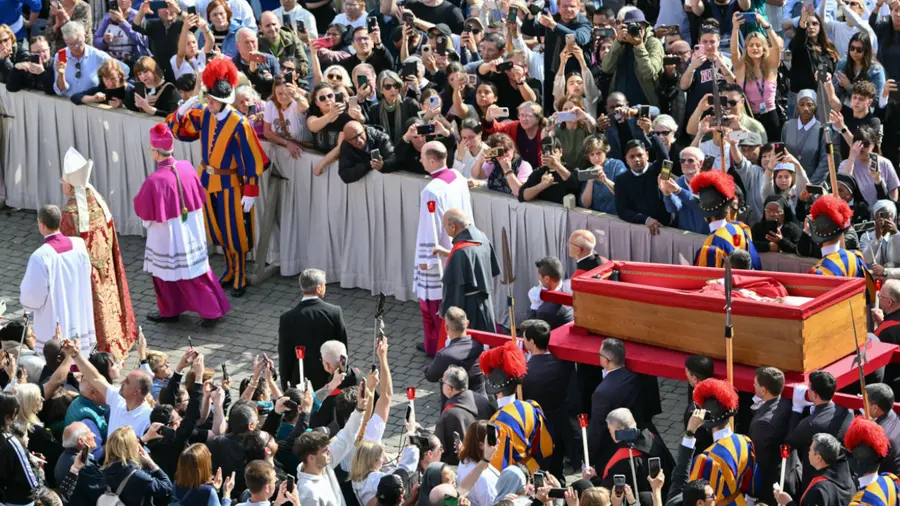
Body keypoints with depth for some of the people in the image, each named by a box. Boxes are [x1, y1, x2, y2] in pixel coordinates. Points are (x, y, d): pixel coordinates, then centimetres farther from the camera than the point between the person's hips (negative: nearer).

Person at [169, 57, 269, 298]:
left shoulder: (239, 124, -23)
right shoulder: (203, 114, -7)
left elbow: (251, 161, -17)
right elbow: (178, 130, 5)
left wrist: (251, 192, -16)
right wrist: (182, 112, -16)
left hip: (230, 184, -6)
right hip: (208, 181, 6)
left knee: (234, 232, 4)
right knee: (218, 230, 18)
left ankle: (240, 278, 18)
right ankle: (230, 269, 36)